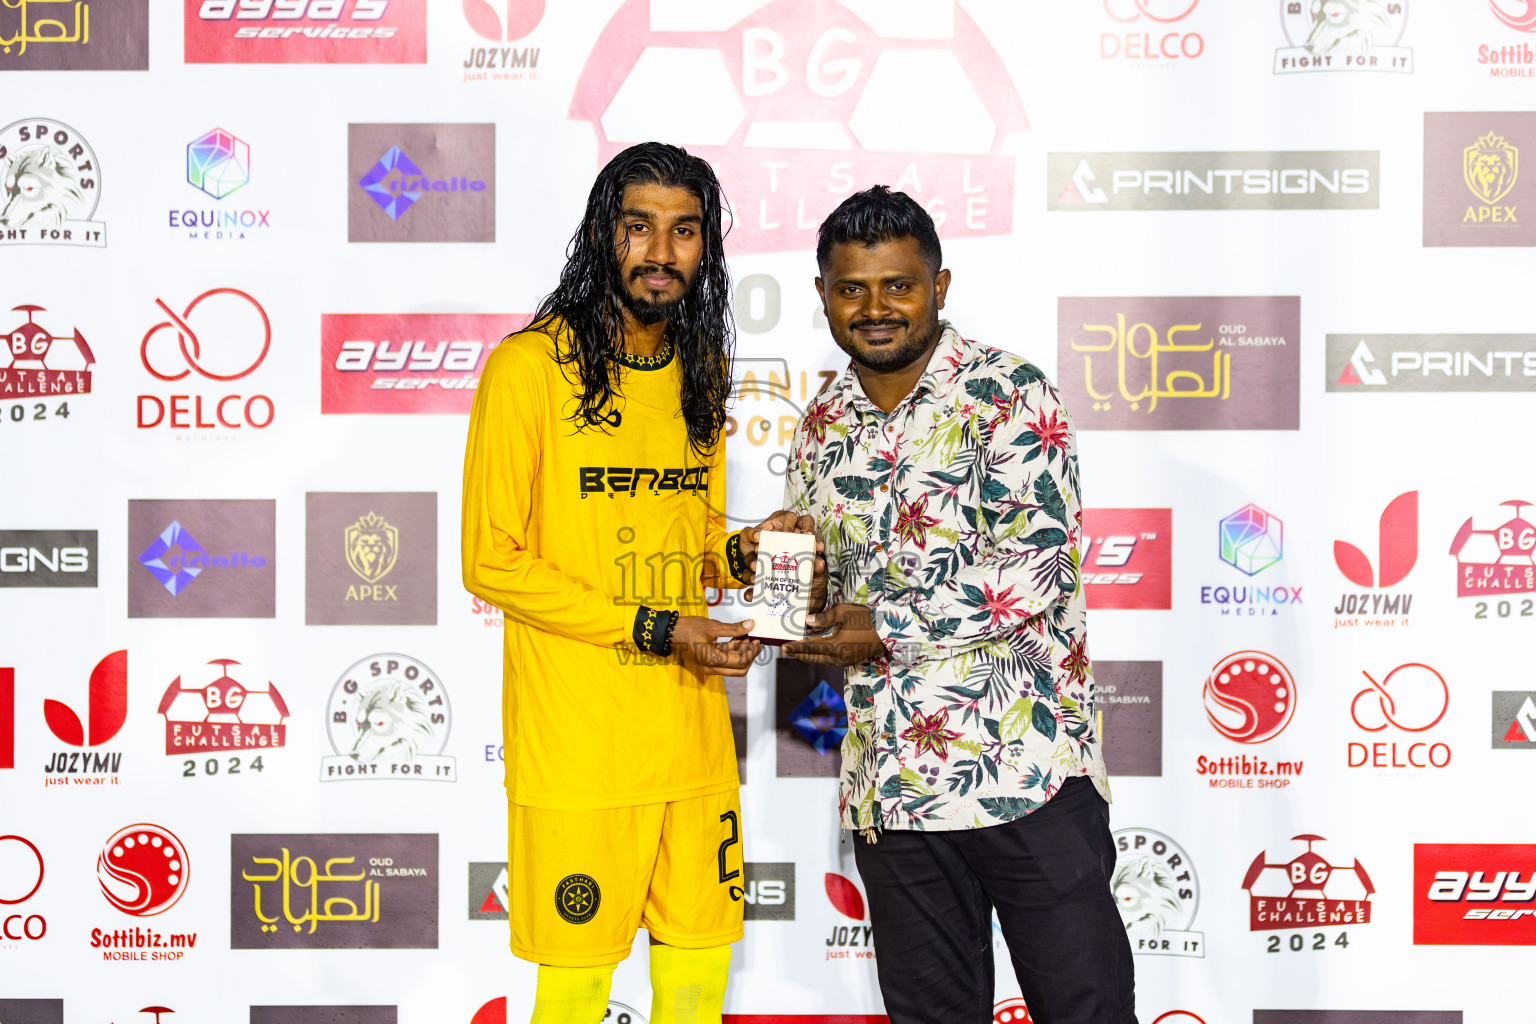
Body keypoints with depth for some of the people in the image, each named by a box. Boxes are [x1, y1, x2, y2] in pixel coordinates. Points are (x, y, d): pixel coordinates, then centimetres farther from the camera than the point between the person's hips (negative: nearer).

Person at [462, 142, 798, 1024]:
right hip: (576, 741, -6)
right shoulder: (531, 365, -9)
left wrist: (739, 556, -1)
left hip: (693, 728, 6)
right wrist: (655, 630, -14)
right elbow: (492, 562, -10)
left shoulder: (702, 371, 11)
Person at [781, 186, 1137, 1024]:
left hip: (1025, 765, -6)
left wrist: (887, 631, -17)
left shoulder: (1007, 396, -8)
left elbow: (1039, 565, -18)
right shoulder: (823, 425, 11)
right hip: (891, 781, 6)